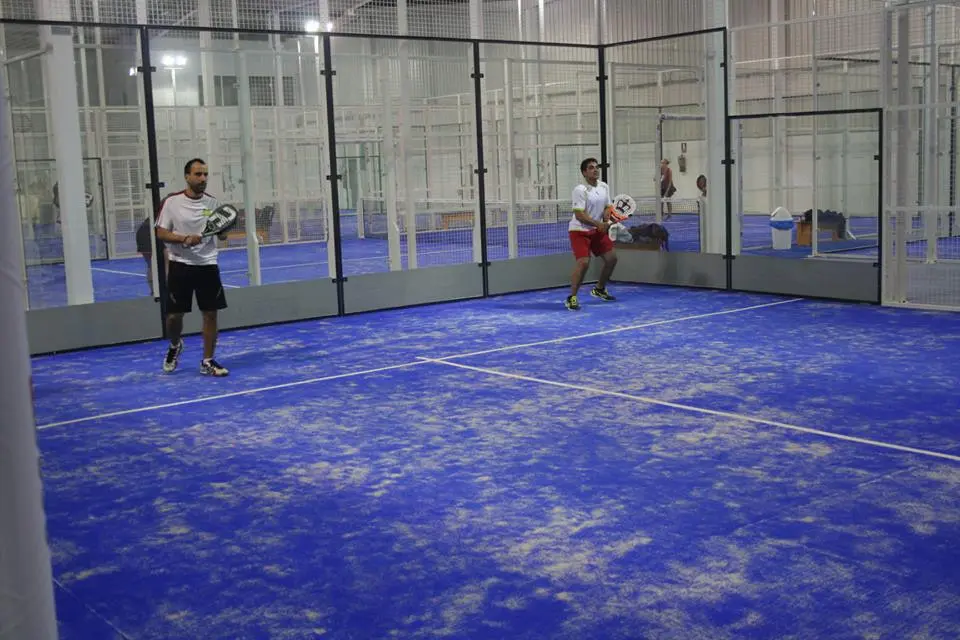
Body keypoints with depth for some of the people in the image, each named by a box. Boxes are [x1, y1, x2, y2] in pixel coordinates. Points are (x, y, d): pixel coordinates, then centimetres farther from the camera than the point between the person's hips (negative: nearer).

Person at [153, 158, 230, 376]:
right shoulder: (172, 202, -5)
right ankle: (175, 346, 34)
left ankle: (207, 362, 11)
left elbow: (222, 235, 8)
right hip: (180, 265, -2)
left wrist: (223, 229, -15)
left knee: (211, 313, 0)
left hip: (207, 265, 2)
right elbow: (161, 233, -5)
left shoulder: (212, 202, 4)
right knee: (174, 314, 2)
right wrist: (185, 239, -21)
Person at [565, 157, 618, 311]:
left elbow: (608, 207, 9)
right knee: (583, 262, -21)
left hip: (598, 230, 8)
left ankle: (599, 289, 29)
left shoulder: (604, 187, 3)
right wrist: (598, 224, -32)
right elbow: (579, 215, -24)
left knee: (611, 258, 7)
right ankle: (571, 297, -10)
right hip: (579, 230, -7)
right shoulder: (580, 190, -19)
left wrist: (607, 217, -14)